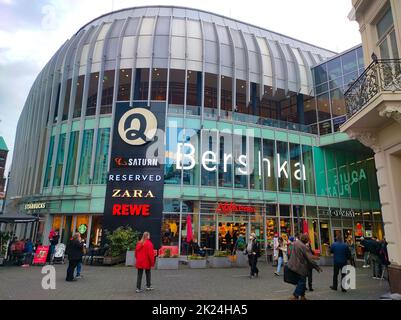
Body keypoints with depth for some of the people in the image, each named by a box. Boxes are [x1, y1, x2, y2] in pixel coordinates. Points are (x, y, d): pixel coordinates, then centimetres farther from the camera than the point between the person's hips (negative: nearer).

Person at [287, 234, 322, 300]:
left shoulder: (296, 242, 3)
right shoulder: (303, 246, -22)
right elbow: (310, 258, -18)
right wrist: (318, 267, -10)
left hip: (294, 265, 9)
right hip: (300, 267, -9)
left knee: (301, 281, 19)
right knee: (302, 282, 2)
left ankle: (302, 296, 27)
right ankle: (294, 296, 2)